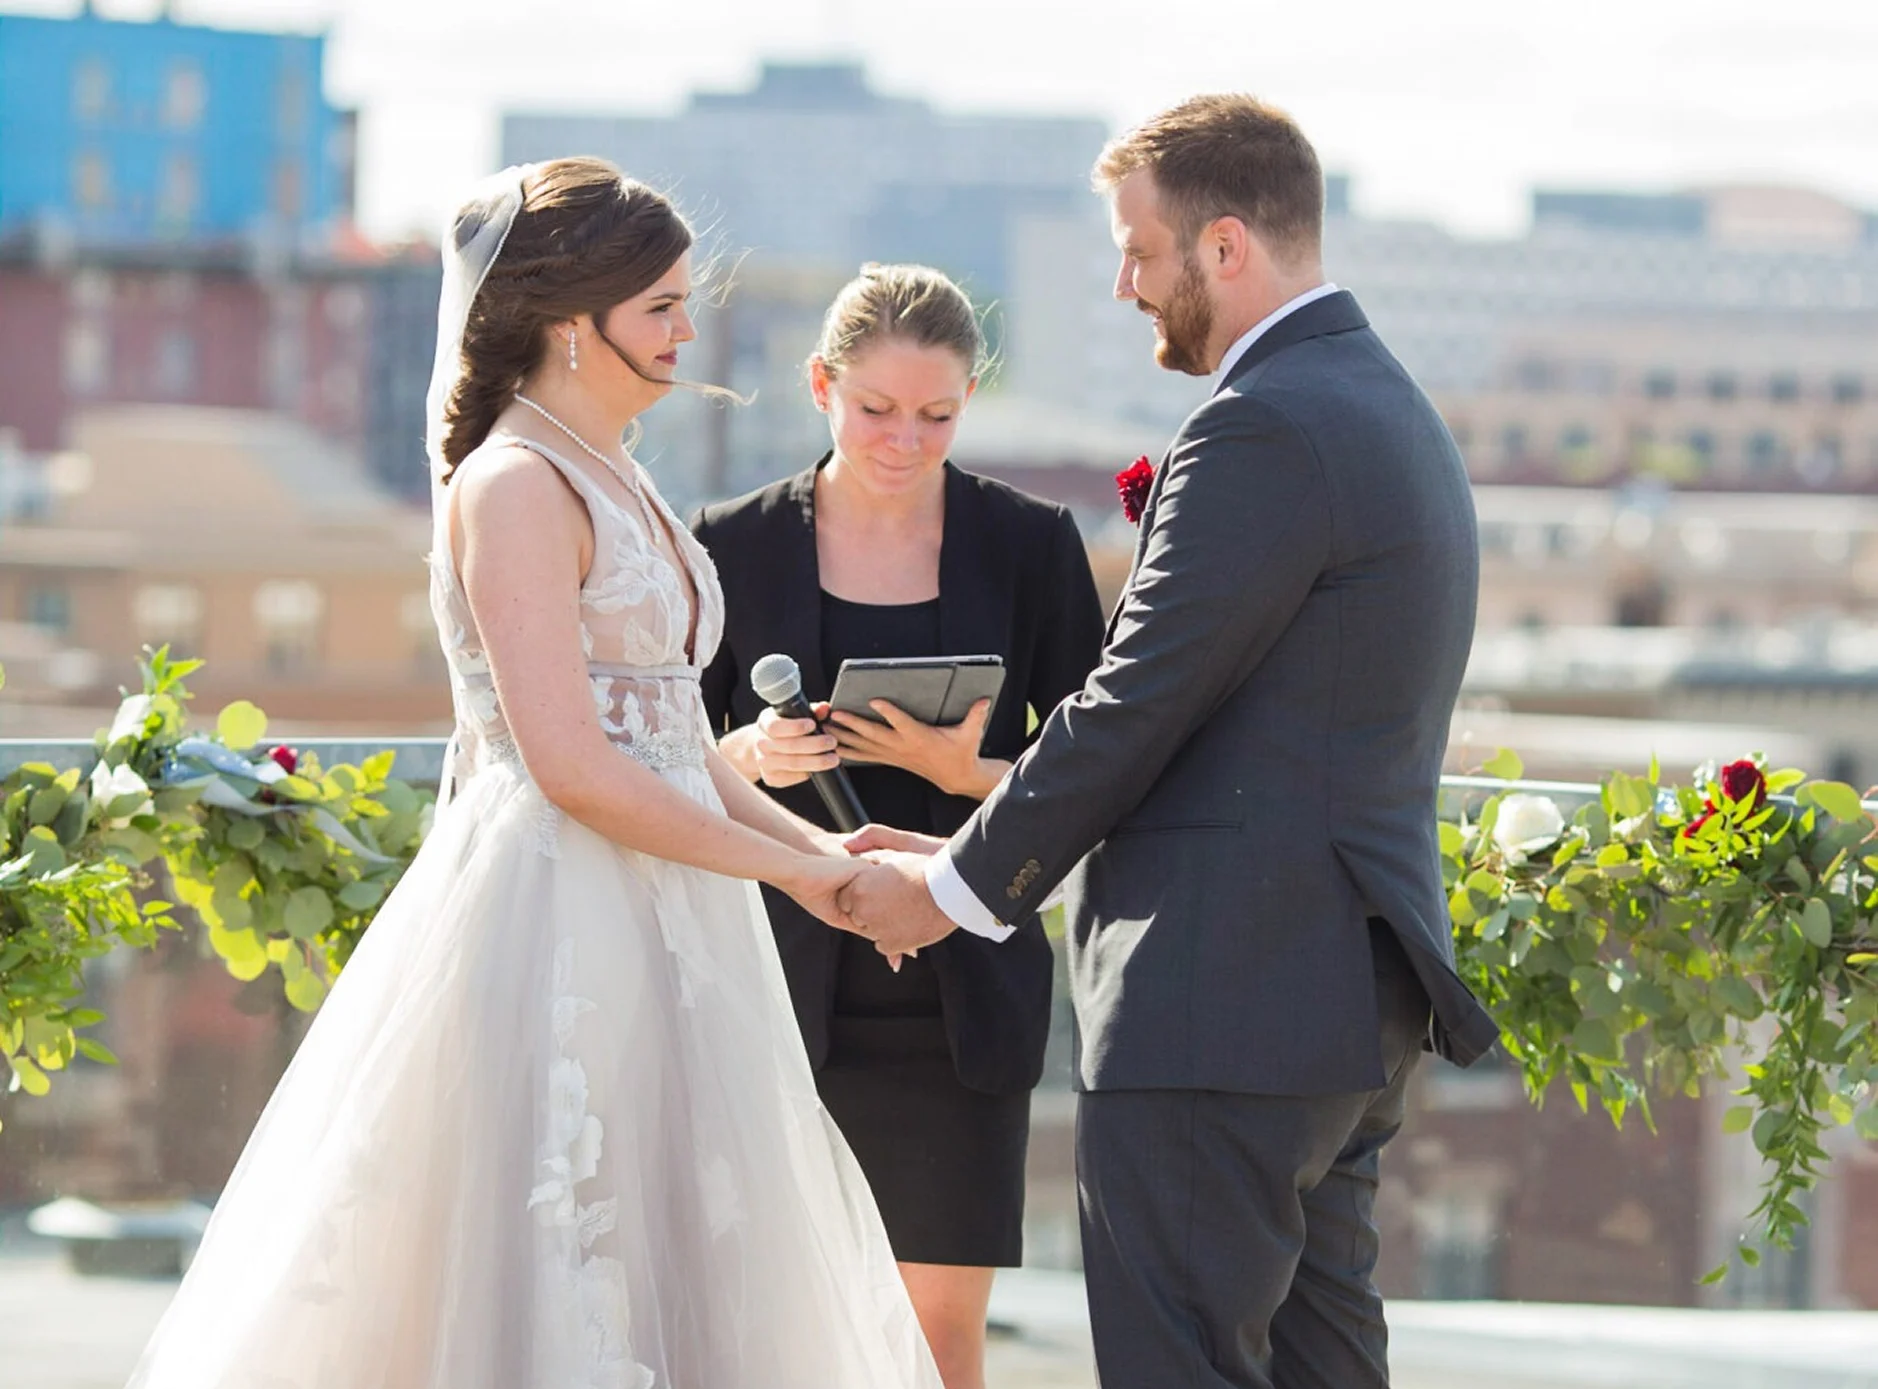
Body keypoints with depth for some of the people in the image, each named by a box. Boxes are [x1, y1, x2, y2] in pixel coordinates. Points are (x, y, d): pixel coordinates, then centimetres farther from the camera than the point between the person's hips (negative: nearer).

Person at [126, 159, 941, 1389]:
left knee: (674, 1287, 7)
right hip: (556, 923, -10)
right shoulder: (516, 487, -12)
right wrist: (783, 867, -11)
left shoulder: (618, 483, 17)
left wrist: (816, 844, 6)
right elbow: (572, 765, -19)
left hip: (651, 940, 10)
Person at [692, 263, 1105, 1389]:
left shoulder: (1029, 545, 4)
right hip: (786, 989, 0)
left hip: (959, 1000, 0)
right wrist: (749, 756, -13)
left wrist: (971, 771, -15)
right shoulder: (737, 545, 4)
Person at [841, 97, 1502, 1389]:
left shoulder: (1263, 432, -15)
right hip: (1349, 1005, 11)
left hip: (1220, 1012, -10)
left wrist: (957, 885, -1)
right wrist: (975, 855, 17)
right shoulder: (1392, 411, 18)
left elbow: (1133, 710, -15)